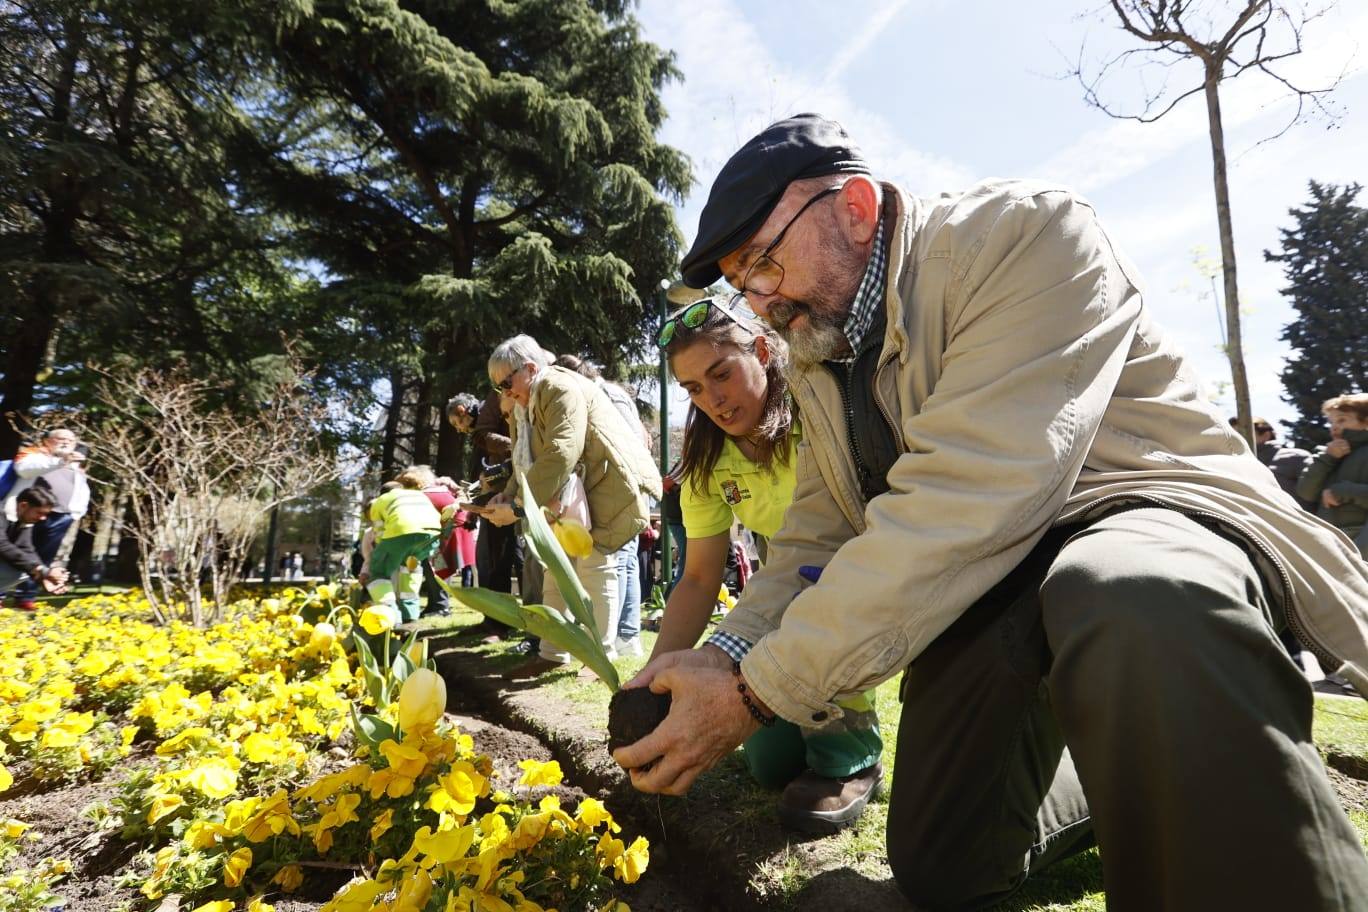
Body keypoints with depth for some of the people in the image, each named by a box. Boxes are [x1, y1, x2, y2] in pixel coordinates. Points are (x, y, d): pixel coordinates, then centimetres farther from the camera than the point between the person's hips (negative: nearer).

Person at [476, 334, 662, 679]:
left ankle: (603, 657, 6)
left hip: (606, 485, -9)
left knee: (595, 568, -7)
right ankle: (552, 654, 20)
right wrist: (507, 496, -11)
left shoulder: (562, 389, -20)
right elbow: (526, 462, 8)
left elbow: (560, 455, -31)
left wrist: (518, 507, -30)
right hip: (572, 495, 10)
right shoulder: (525, 405, 11)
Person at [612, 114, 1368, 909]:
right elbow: (815, 540, 6)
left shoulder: (1025, 233, -19)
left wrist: (758, 693, -28)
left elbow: (964, 507, -30)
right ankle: (1132, 782, 34)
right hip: (982, 580, 8)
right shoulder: (818, 361, 6)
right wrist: (728, 655, -13)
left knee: (1138, 608, -42)